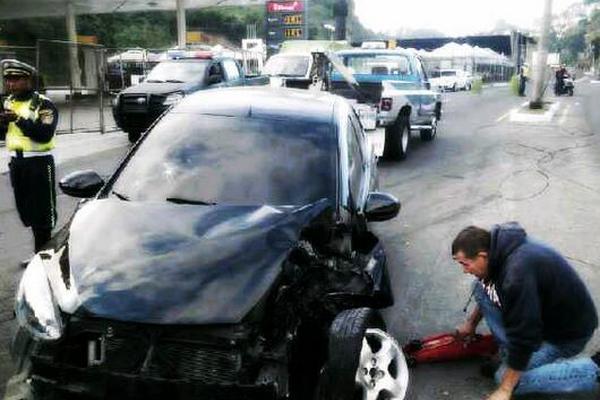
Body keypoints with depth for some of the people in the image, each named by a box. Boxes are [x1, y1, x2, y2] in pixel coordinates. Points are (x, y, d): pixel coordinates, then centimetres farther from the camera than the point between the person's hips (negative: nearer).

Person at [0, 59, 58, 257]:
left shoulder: (43, 105, -10)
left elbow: (45, 135, -22)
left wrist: (19, 120, -26)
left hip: (39, 162, -7)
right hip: (16, 162, 8)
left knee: (43, 210, -2)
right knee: (26, 209, 13)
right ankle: (40, 251, 26)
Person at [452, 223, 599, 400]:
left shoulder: (517, 274, -37)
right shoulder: (497, 247, -9)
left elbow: (524, 337, -31)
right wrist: (471, 322, 23)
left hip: (567, 332, -8)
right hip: (541, 312, 8)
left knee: (505, 378, -12)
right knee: (480, 288, -3)